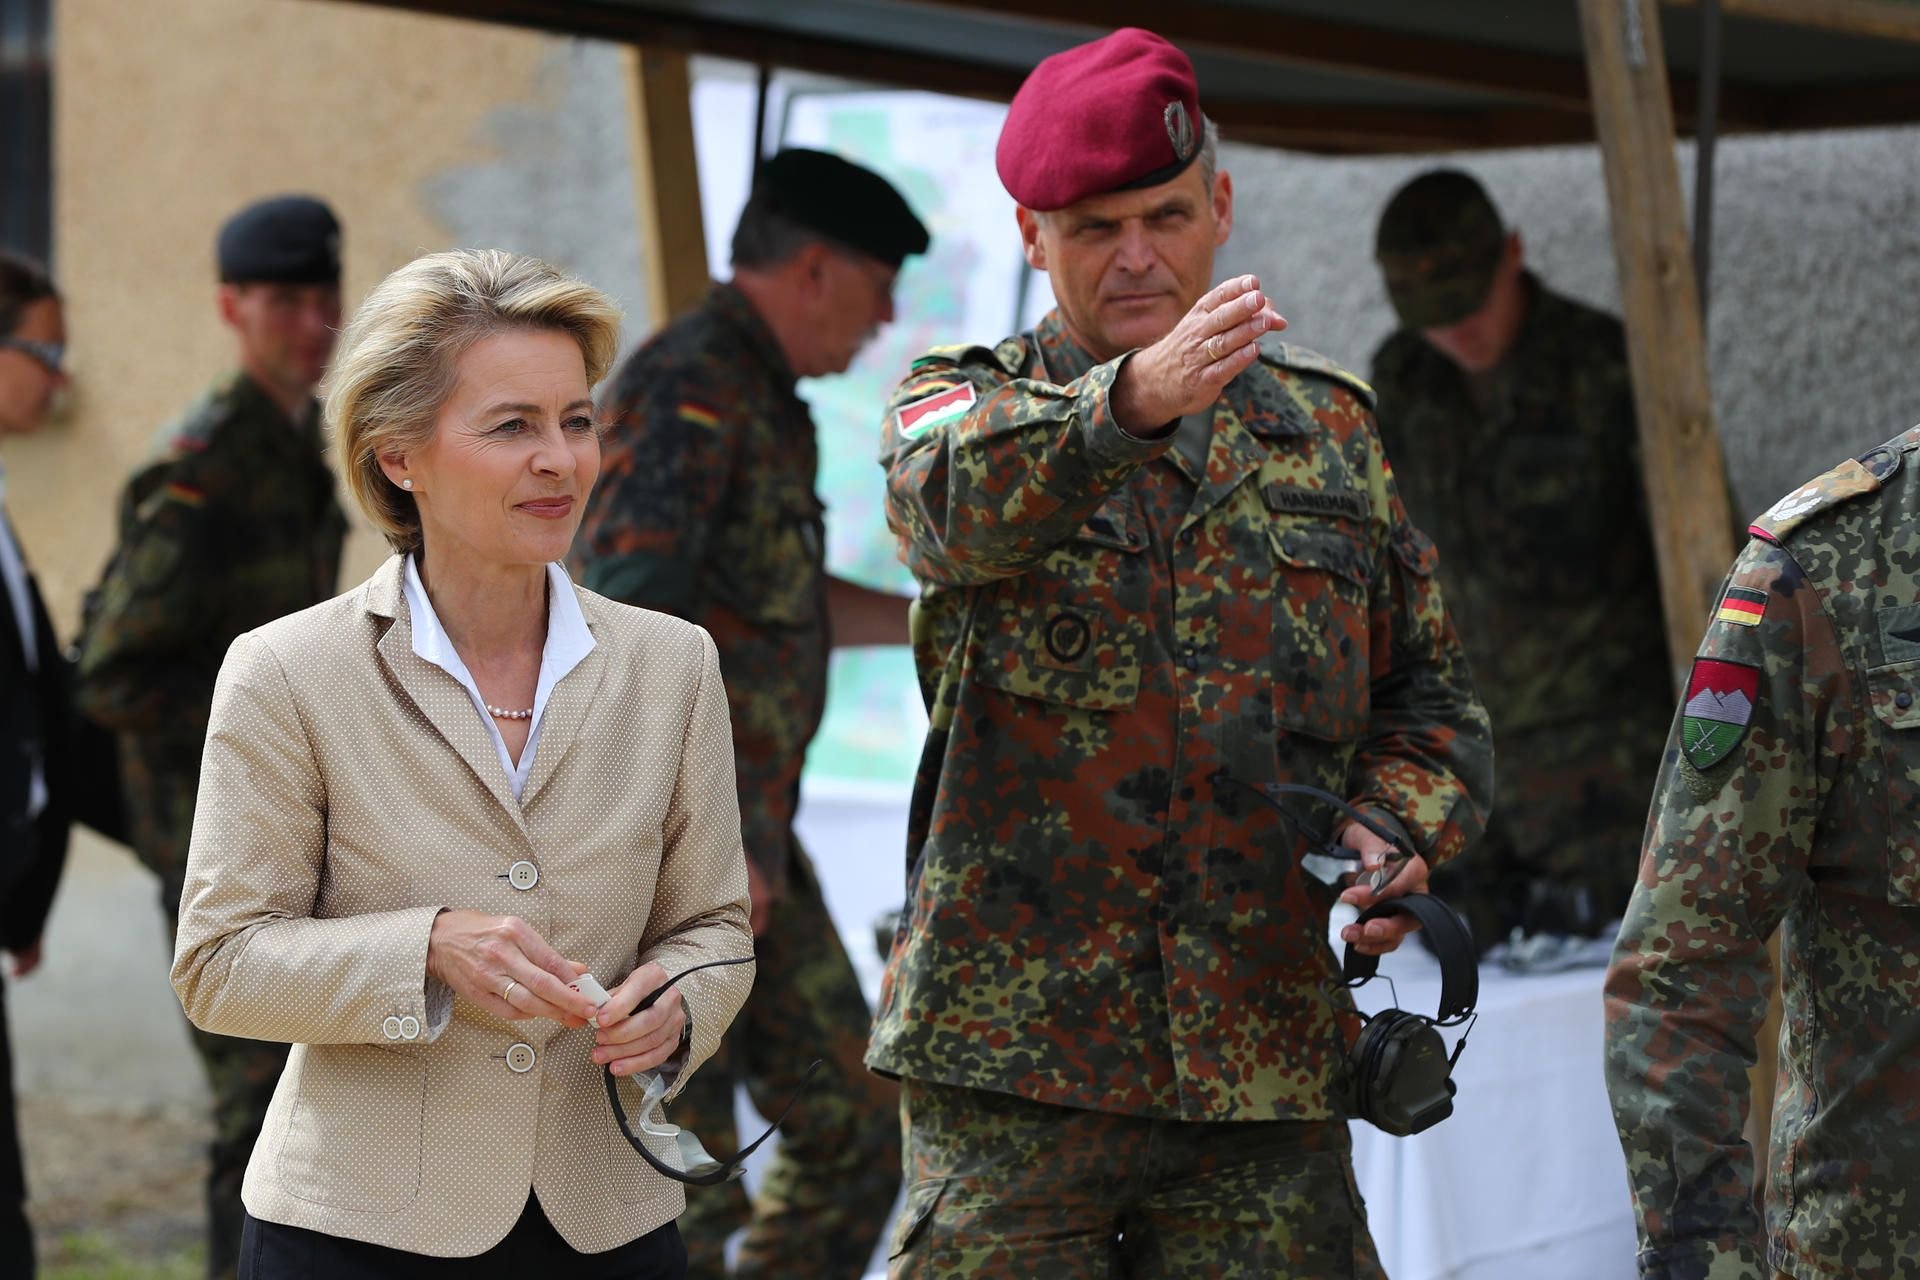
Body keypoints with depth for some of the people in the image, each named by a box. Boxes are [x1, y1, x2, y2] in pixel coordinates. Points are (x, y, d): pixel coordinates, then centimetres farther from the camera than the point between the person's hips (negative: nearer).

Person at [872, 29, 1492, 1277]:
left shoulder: (1329, 425, 15)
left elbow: (1431, 692, 19)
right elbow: (959, 500, -21)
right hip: (1014, 1045, -3)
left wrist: (1395, 825, -3)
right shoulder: (964, 401, 4)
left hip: (1268, 1062, 3)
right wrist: (1130, 404, -41)